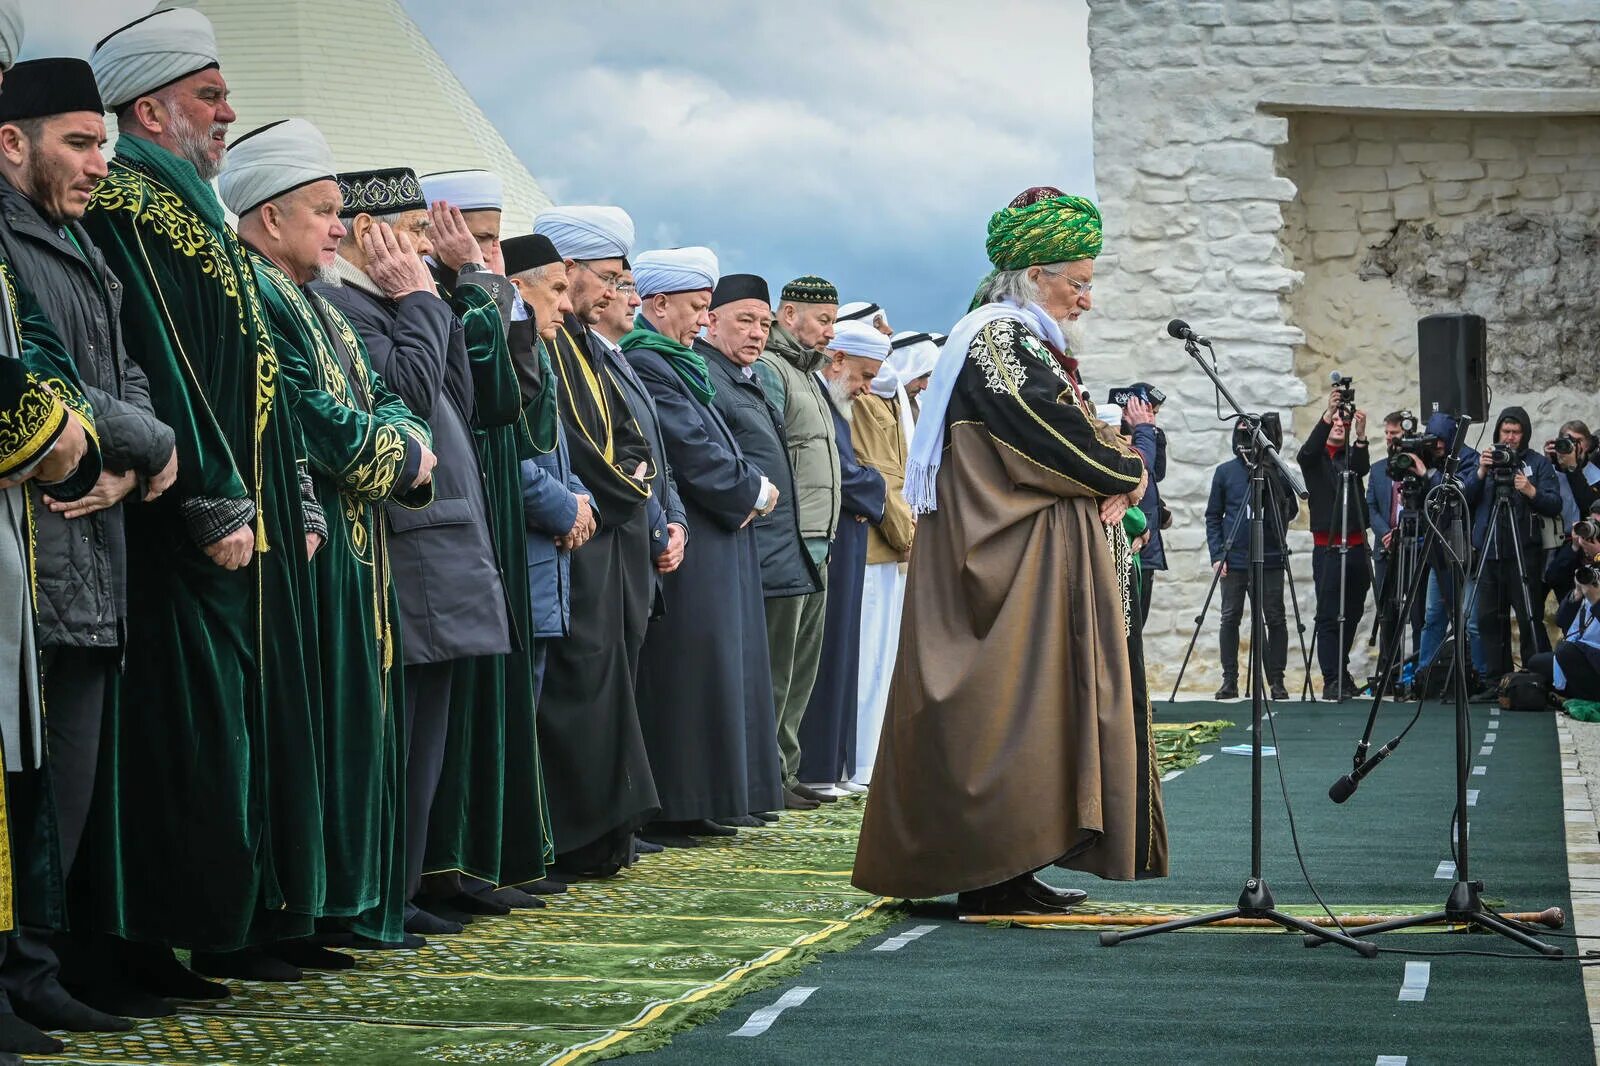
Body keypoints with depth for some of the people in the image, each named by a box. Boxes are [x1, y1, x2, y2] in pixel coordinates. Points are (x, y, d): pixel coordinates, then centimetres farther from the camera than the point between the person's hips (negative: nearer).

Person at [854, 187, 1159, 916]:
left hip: (1045, 573, 10)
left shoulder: (1023, 341, 19)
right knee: (1009, 711, -9)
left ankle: (1008, 871, 13)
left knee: (1034, 711, 10)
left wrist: (1112, 482, -1)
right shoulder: (1001, 341, -13)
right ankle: (991, 878, -6)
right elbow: (1065, 445, -19)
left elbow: (1071, 444, 19)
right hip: (1015, 574, -10)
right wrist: (1126, 472, -1)